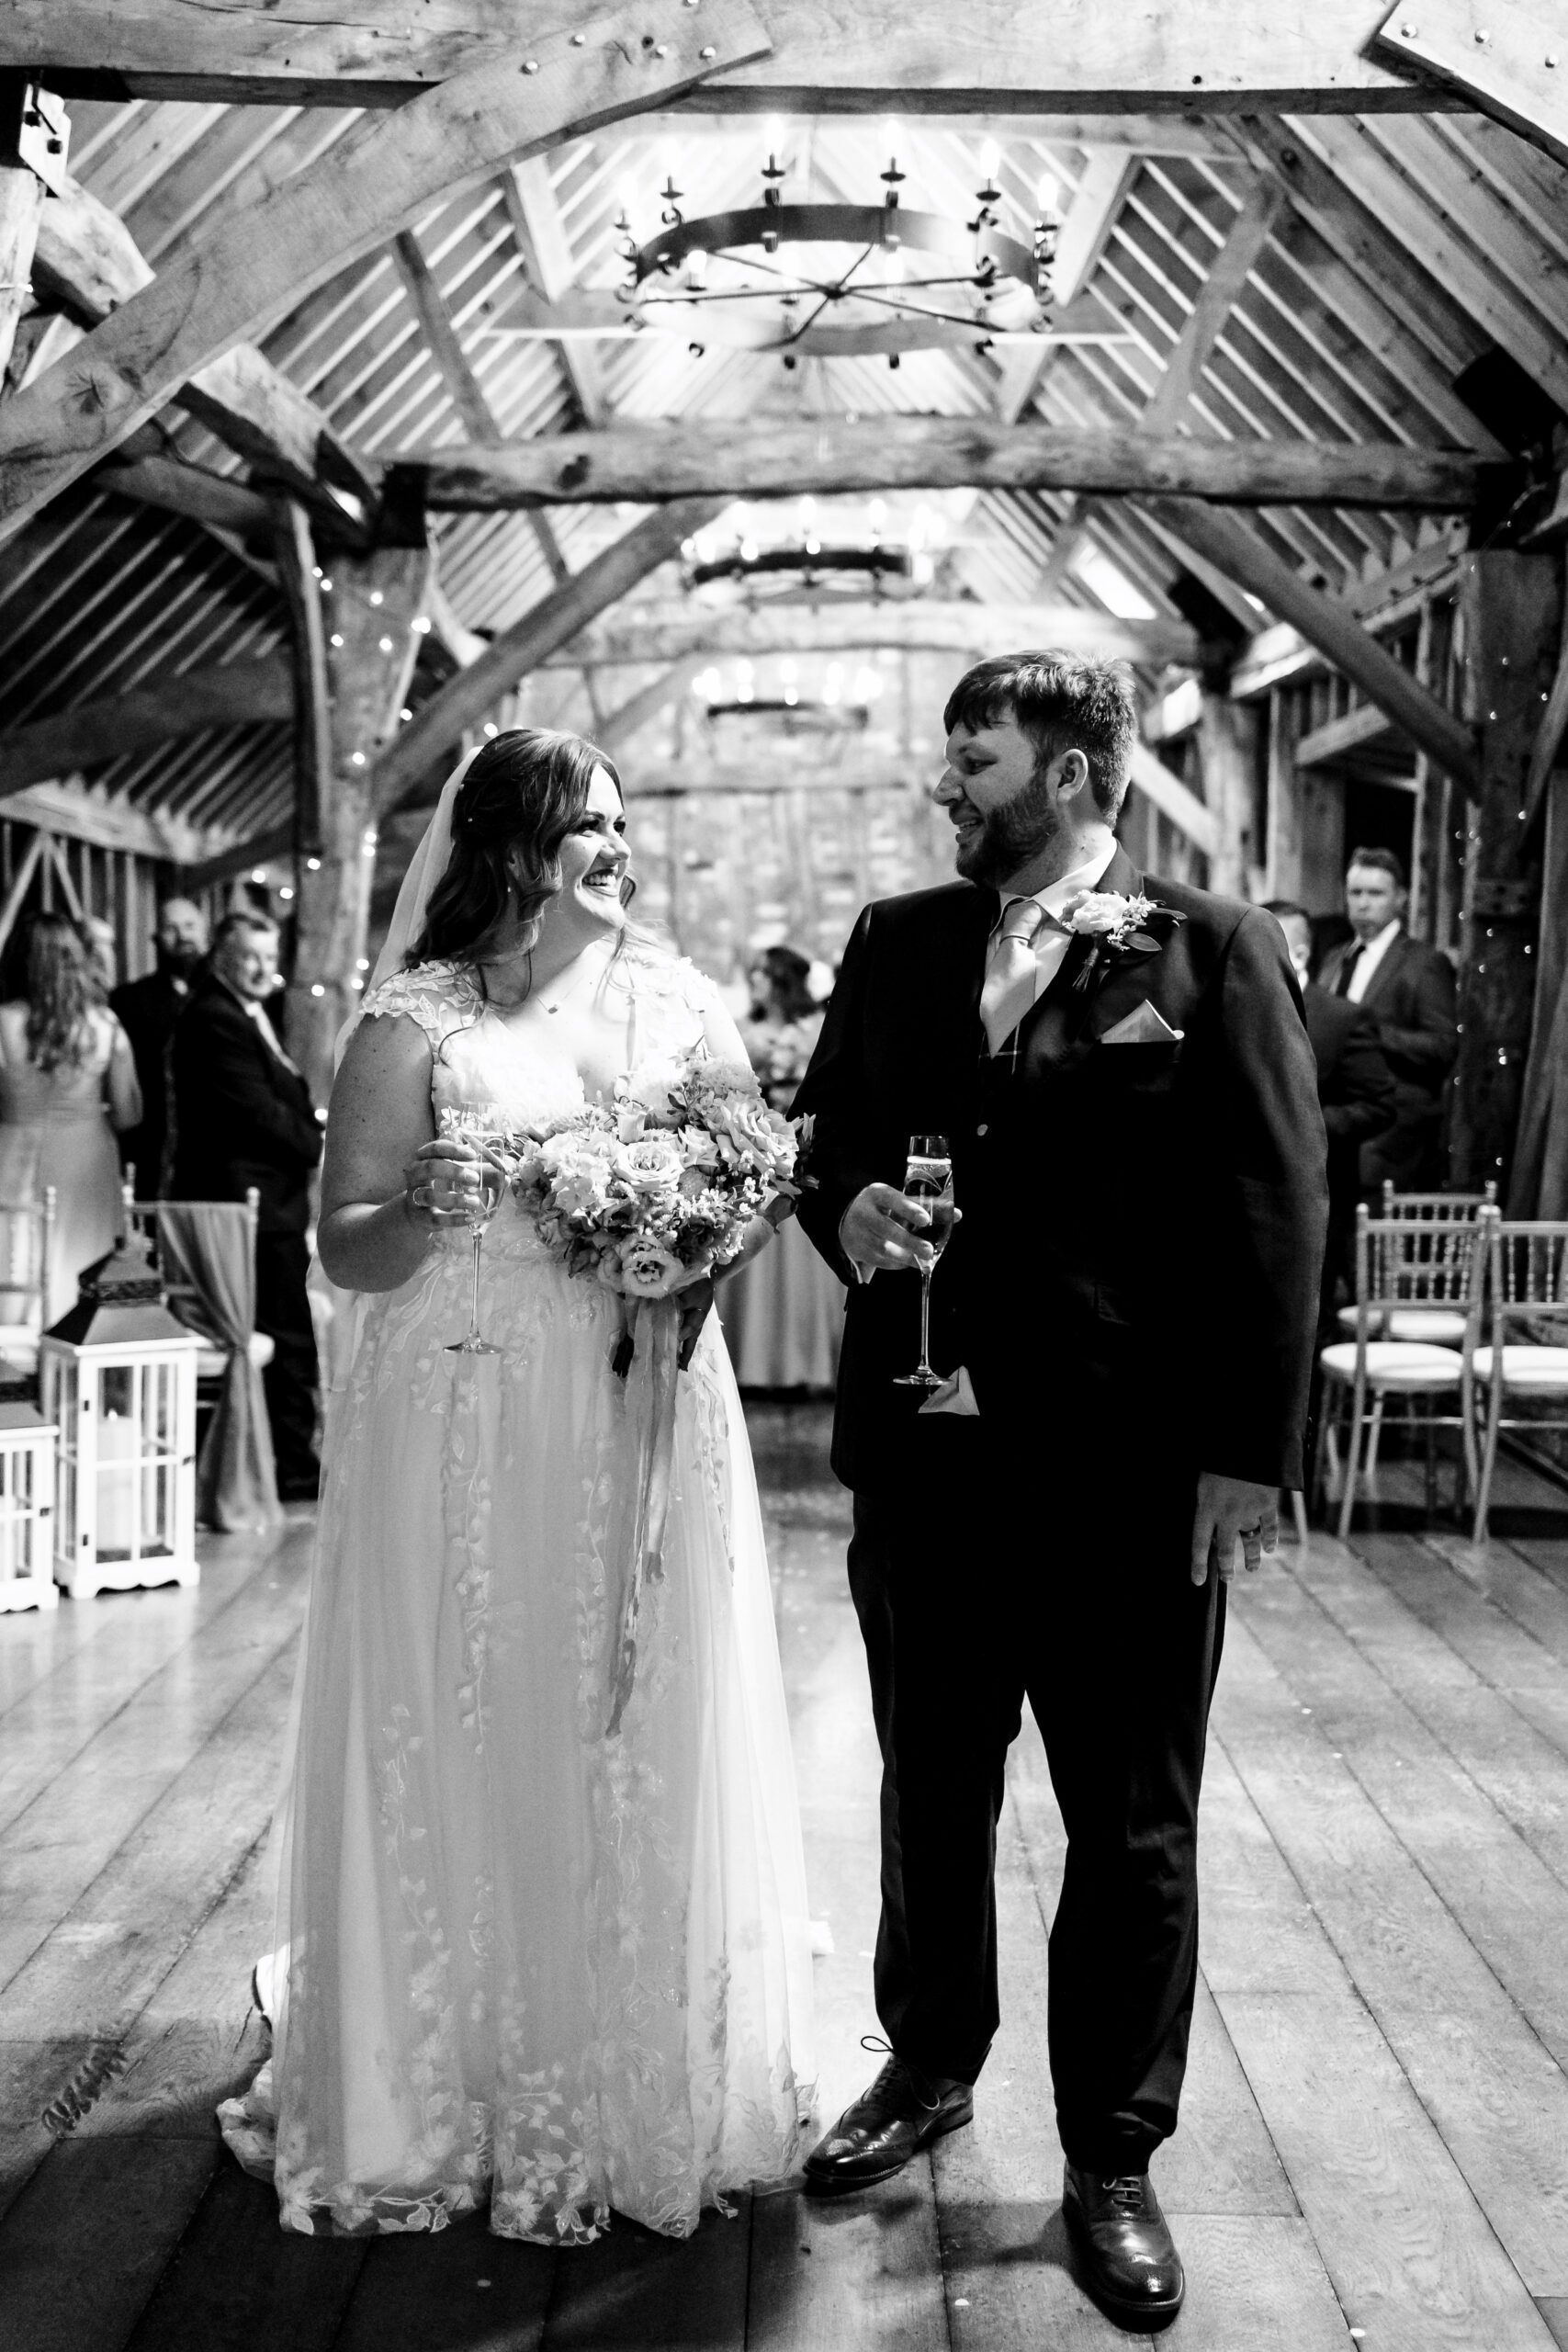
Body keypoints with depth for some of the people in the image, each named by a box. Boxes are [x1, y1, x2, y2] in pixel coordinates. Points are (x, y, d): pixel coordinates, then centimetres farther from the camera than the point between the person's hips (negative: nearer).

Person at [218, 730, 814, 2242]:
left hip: (652, 1424, 3)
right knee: (474, 1753, 5)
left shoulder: (683, 1007, 8)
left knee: (645, 1752, 10)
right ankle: (462, 2096, 23)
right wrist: (422, 1216, -23)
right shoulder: (418, 1023, -3)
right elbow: (343, 1254, -3)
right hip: (468, 1437, -3)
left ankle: (646, 2091, 28)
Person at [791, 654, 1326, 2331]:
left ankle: (1112, 2155, 27)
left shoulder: (1211, 949, -5)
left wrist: (1251, 1453, -12)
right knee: (930, 1796, 19)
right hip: (924, 1447, 4)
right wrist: (846, 1208, -8)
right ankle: (928, 2067, 41)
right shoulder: (896, 941, 8)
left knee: (1133, 1828, 9)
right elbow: (821, 1135, 16)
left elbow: (1272, 1211, -8)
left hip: (1131, 1470, -4)